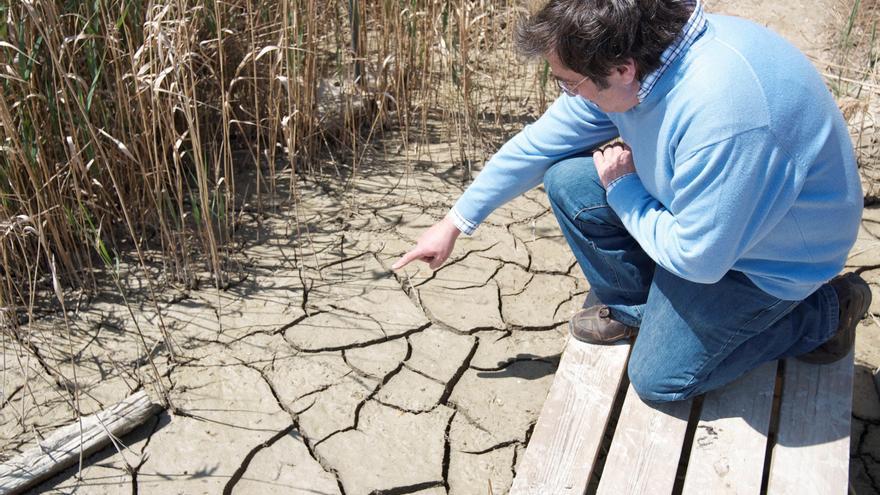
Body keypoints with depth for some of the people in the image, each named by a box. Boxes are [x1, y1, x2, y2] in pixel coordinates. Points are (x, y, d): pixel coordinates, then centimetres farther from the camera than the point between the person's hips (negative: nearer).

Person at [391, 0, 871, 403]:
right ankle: (633, 306, 14)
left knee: (660, 379, -2)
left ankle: (826, 311, 11)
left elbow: (698, 259, -30)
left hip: (770, 256, -7)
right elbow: (540, 142, -5)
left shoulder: (722, 116, -41)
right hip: (703, 204, 7)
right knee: (566, 180, -9)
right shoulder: (631, 58, -15)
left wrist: (623, 190, -15)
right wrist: (456, 222, 2)